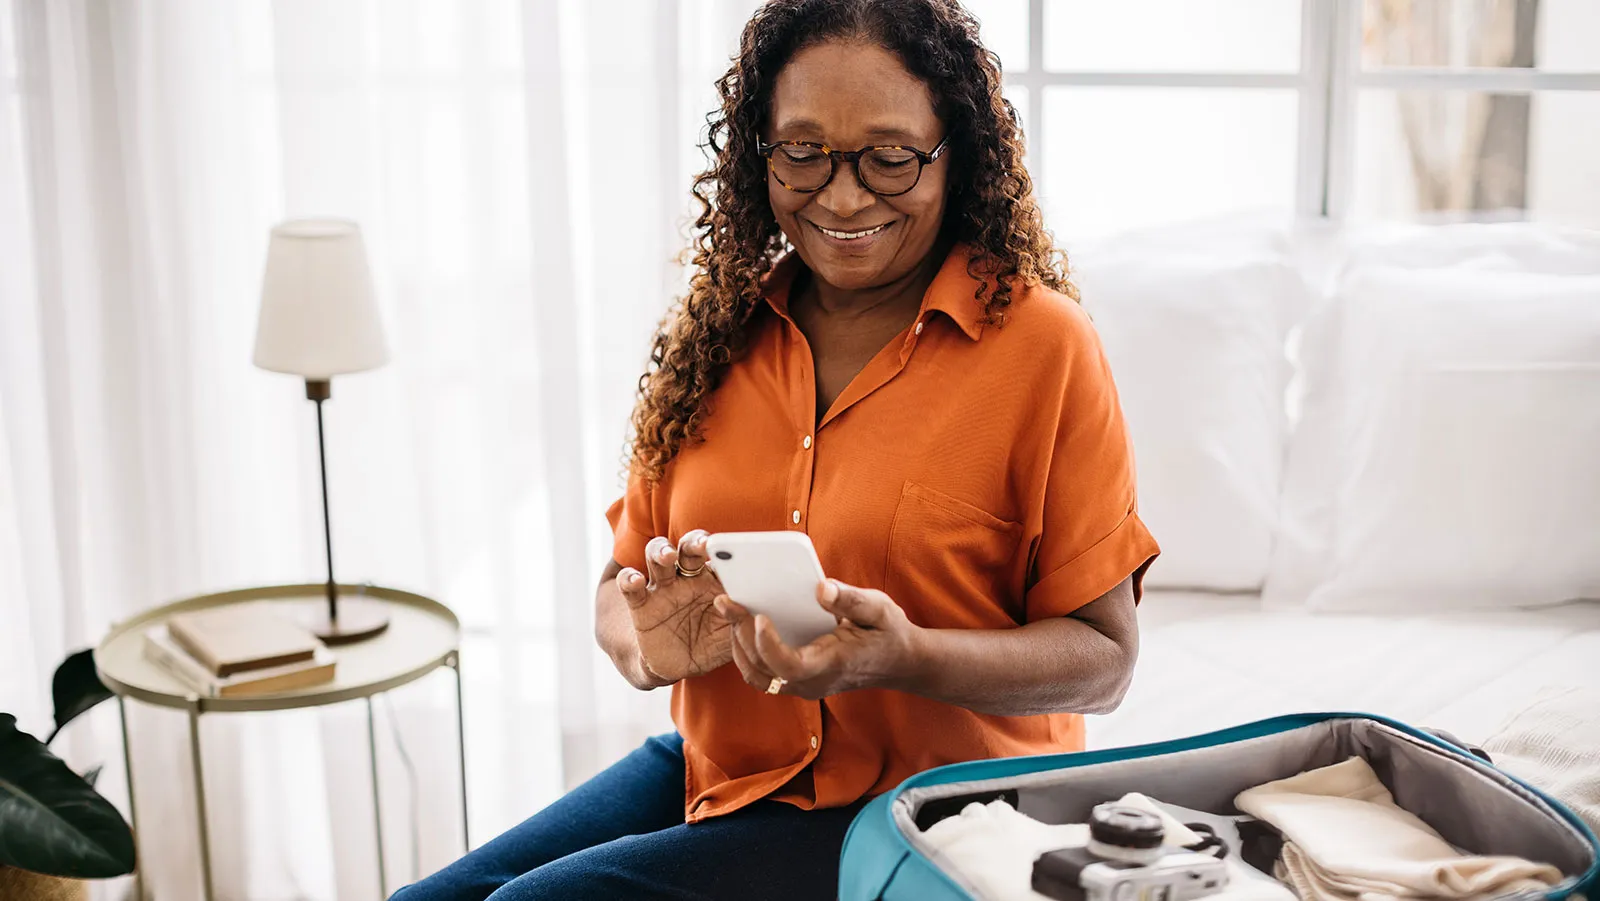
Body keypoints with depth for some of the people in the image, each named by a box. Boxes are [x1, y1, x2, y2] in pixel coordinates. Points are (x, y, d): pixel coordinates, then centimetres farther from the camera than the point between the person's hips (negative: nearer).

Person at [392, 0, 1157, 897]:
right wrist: (649, 647, -14)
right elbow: (624, 582, 10)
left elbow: (1103, 659, -8)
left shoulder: (1041, 344, -10)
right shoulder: (720, 332, 5)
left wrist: (906, 657, -26)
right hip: (717, 768, 5)